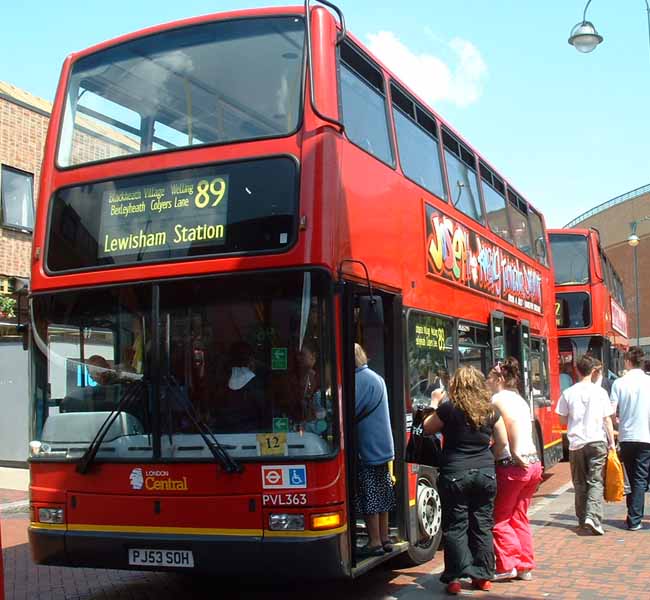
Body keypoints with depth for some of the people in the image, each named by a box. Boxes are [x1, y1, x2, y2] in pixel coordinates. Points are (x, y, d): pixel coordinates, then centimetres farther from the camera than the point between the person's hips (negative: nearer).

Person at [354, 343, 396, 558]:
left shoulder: (359, 380, -16)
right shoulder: (377, 377, 15)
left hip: (366, 448, -10)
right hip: (383, 446, 10)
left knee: (369, 498, -3)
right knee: (382, 494, 14)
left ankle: (374, 542, 1)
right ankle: (384, 539, 21)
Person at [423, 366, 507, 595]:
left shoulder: (448, 408, -8)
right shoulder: (491, 410, 2)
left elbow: (427, 429, 5)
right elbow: (502, 442, 9)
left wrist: (435, 404, 15)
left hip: (455, 475, -3)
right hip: (485, 473, 3)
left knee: (455, 527, 4)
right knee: (482, 526, 12)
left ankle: (454, 578, 3)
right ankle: (483, 575, 18)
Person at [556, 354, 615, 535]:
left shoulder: (568, 393, 0)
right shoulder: (600, 391, -3)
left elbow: (562, 420, 5)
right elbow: (607, 420, -2)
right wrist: (612, 442, 3)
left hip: (576, 443, 2)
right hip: (597, 441, -2)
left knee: (580, 483, 13)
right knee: (596, 482, -1)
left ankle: (583, 518, 21)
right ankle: (593, 516, -17)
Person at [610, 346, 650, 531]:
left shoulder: (619, 383, -2)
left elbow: (611, 411, -4)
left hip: (626, 437, 1)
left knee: (633, 478, 14)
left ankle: (634, 517, 19)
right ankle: (634, 519, -2)